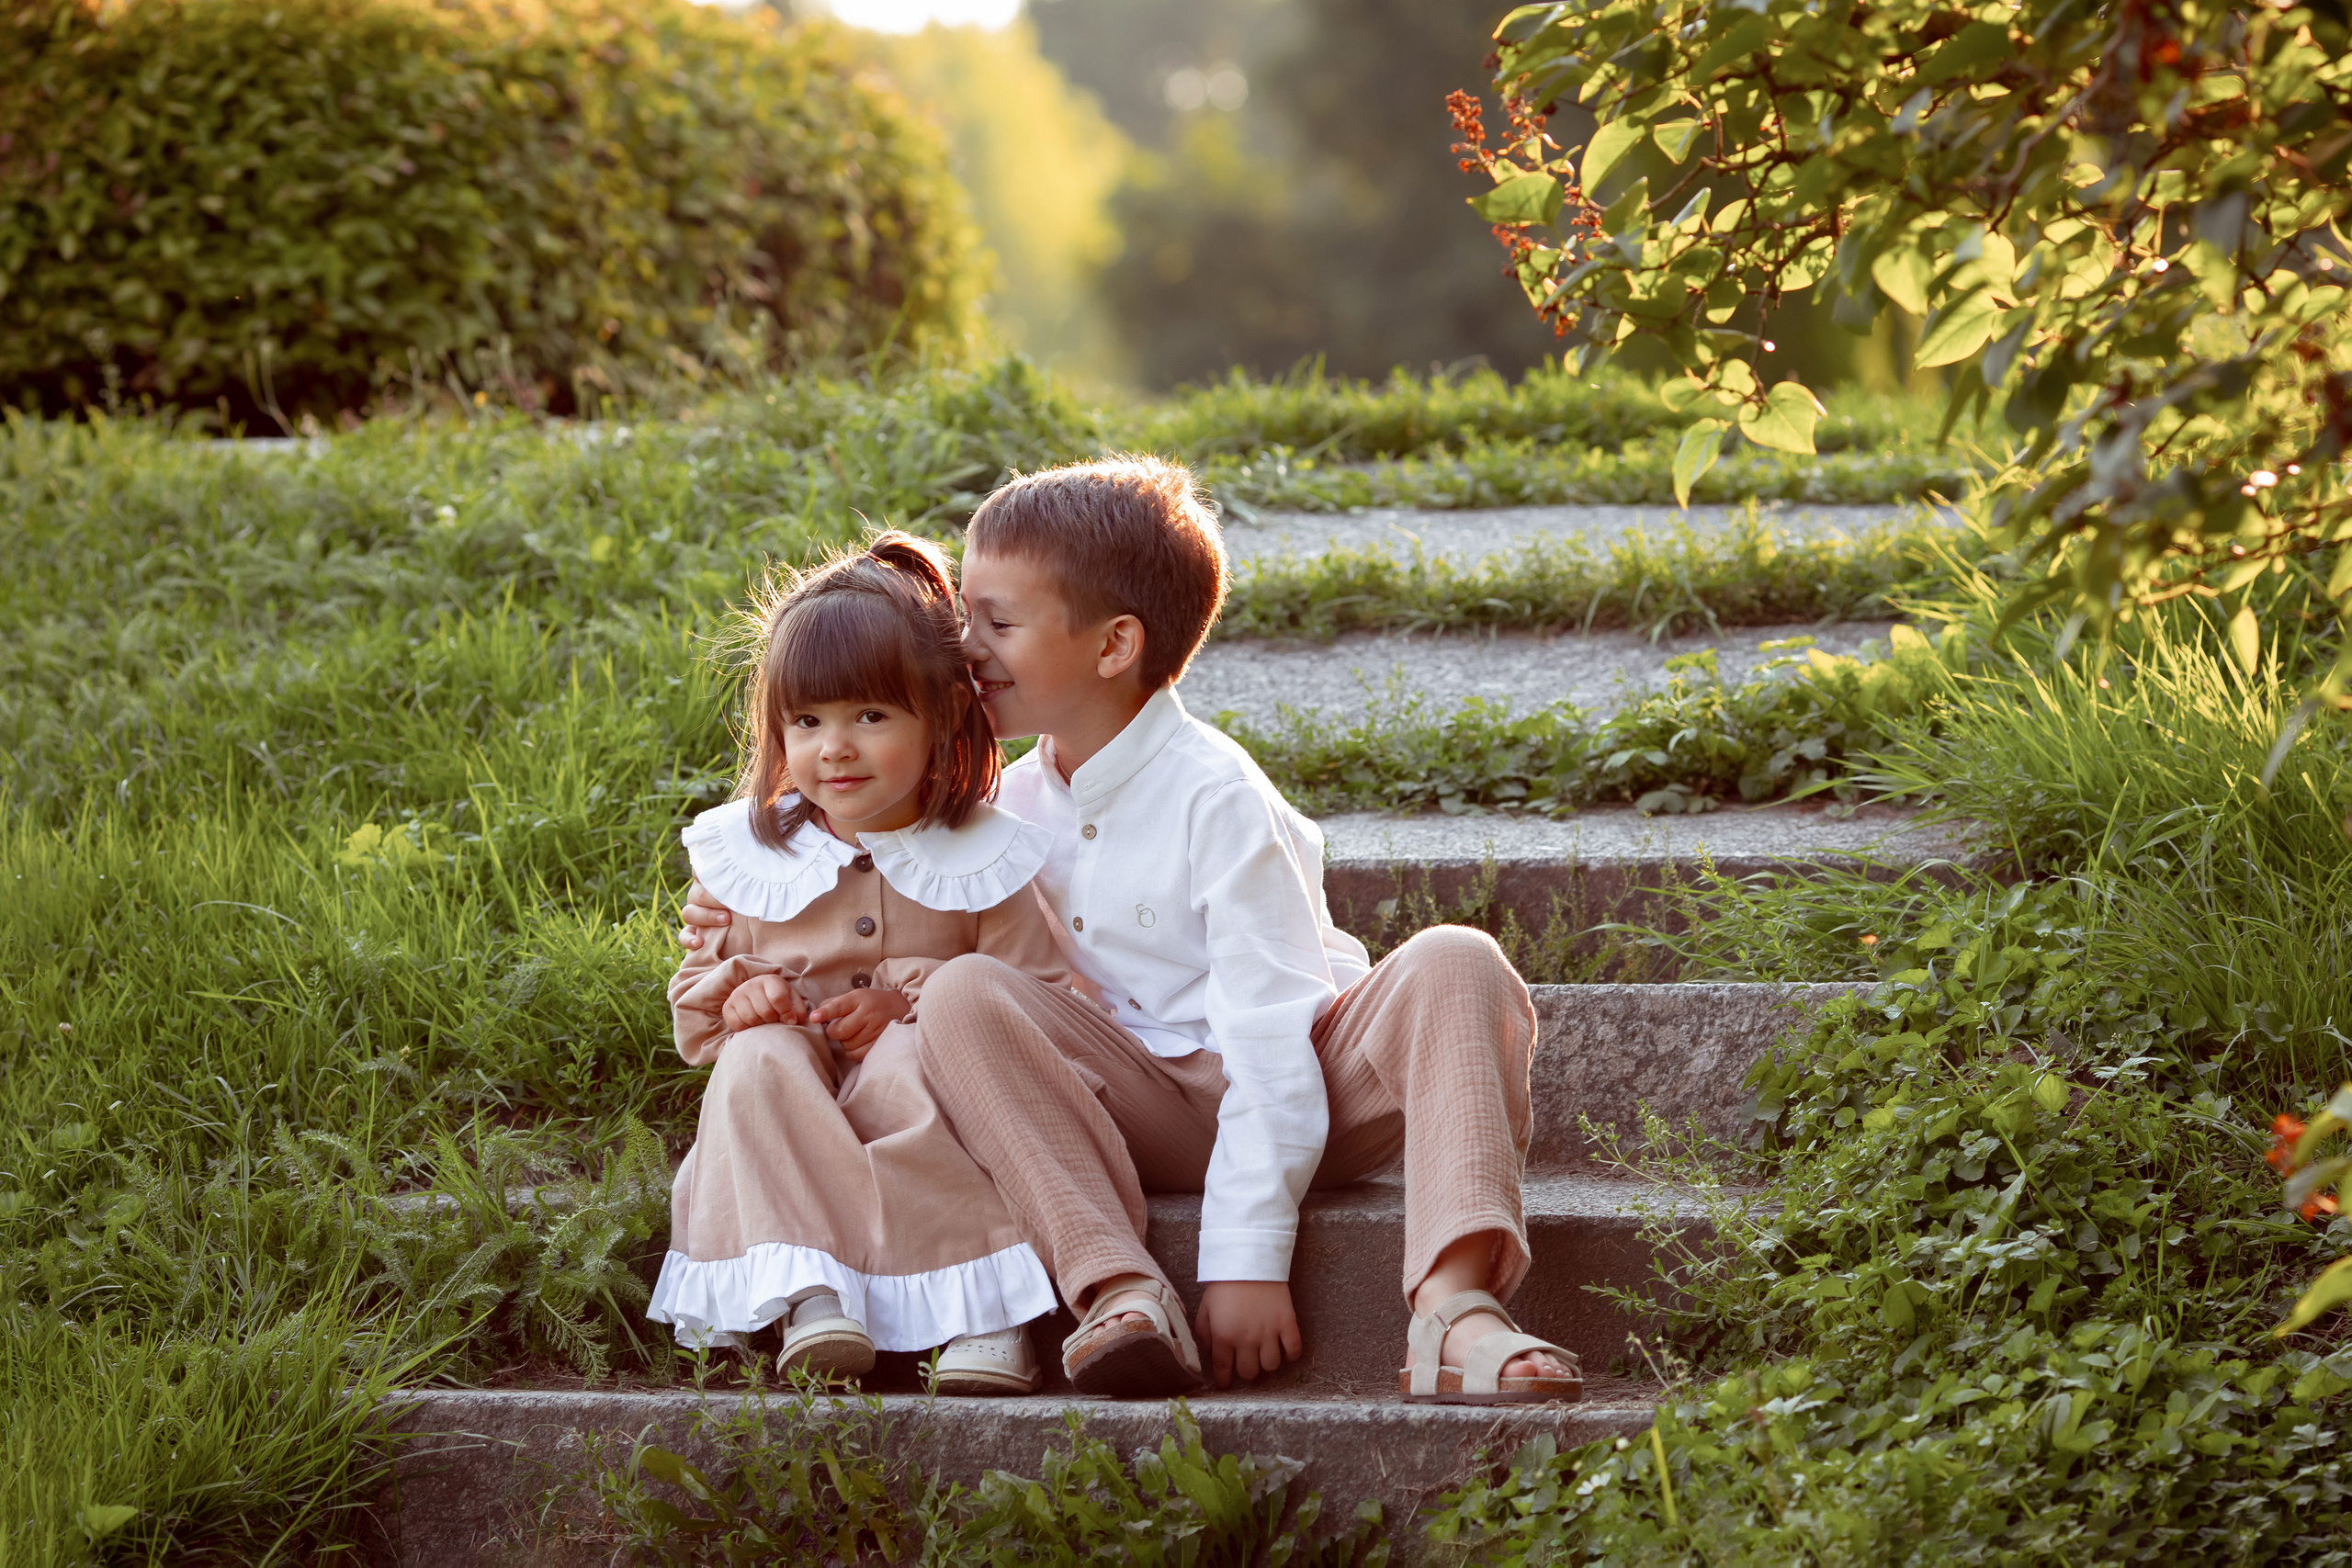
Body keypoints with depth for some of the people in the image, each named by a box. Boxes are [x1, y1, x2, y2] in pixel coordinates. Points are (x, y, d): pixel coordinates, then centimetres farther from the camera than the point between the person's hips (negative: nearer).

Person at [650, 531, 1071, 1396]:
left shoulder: (981, 861, 0)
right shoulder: (744, 858, 7)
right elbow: (693, 1001, 17)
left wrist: (910, 1007, -17)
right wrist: (734, 994, -8)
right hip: (789, 1125, 2)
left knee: (913, 1060, -35)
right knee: (758, 1058, -31)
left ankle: (987, 1310, -38)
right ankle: (808, 1292, -42)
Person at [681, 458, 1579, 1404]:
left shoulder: (1214, 796, -15)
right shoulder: (1025, 799, 5)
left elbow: (1268, 1040, -21)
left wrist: (1246, 1256, -27)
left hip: (1303, 1100, -4)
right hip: (1150, 1111, 4)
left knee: (1455, 967, -30)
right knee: (964, 995, -21)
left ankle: (1454, 1308, -48)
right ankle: (1119, 1293, -36)